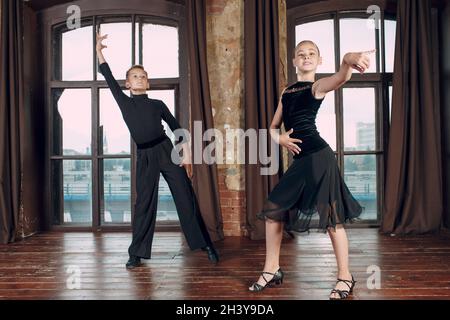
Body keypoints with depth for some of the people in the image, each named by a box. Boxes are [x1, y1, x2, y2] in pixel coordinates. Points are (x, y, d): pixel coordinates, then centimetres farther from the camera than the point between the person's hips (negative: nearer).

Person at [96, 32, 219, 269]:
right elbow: (109, 77, 9)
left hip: (167, 151, 0)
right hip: (145, 157, 1)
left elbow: (178, 129, 9)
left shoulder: (157, 105, 10)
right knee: (144, 203, 3)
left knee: (185, 198, 0)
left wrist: (186, 155, 1)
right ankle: (136, 253, 14)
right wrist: (99, 51, 7)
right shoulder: (124, 102, 11)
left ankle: (205, 244, 8)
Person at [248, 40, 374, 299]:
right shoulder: (286, 92, 17)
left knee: (331, 216, -1)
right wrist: (280, 138, -4)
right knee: (272, 210, 7)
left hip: (319, 156, -7)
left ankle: (345, 277, 16)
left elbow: (341, 77, -26)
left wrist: (349, 59, -49)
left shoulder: (318, 86, -1)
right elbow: (273, 127, 21)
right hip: (300, 160, 7)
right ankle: (272, 269, 21)